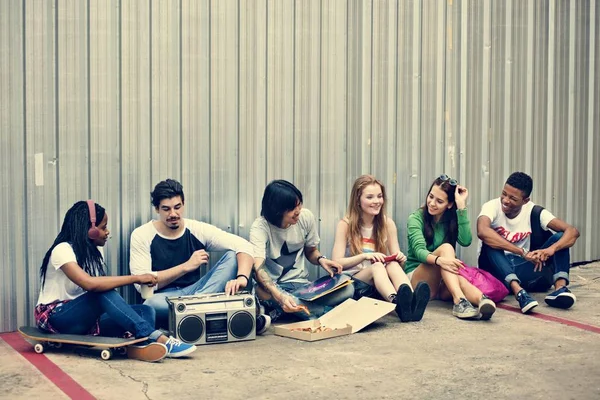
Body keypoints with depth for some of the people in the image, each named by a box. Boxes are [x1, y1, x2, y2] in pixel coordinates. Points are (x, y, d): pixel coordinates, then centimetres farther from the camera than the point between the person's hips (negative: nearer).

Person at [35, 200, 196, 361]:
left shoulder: (95, 251, 10)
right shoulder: (63, 250, -17)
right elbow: (90, 284, -34)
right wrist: (135, 278, -30)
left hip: (85, 318, 7)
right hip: (54, 317, -7)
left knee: (145, 311, -16)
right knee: (104, 293, -35)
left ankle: (140, 344, -51)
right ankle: (157, 338, -40)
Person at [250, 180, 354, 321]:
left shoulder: (306, 217, -4)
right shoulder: (260, 227, -18)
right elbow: (258, 268, -33)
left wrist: (320, 259, -11)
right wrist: (279, 296, -50)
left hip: (301, 284, 5)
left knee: (347, 289, -24)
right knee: (262, 292, -42)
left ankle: (279, 311, -19)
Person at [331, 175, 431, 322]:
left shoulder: (387, 224, 6)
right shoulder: (345, 225, -3)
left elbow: (396, 258, 6)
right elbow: (337, 263, -9)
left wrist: (400, 258, -18)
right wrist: (364, 256, -23)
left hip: (380, 283, 3)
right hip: (352, 282, -3)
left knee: (393, 265, -30)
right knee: (377, 266, -33)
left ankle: (411, 303, -59)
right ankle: (398, 304, -64)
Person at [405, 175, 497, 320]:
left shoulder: (452, 219, 5)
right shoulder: (416, 218, -6)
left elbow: (465, 241, -16)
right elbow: (419, 251, -23)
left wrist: (461, 207, -17)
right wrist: (439, 260, -45)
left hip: (444, 283, 3)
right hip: (416, 277, -3)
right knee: (445, 248, -31)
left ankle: (483, 300, -67)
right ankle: (459, 300, -53)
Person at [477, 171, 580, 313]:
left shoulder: (534, 212, -7)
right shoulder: (492, 207, -13)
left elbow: (572, 232, -17)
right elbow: (482, 231, -37)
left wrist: (551, 249, -38)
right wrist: (522, 252, -41)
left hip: (524, 269, 3)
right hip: (498, 269, -2)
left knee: (560, 237, -14)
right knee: (490, 242, -32)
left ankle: (560, 287, -36)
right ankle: (518, 291, -47)